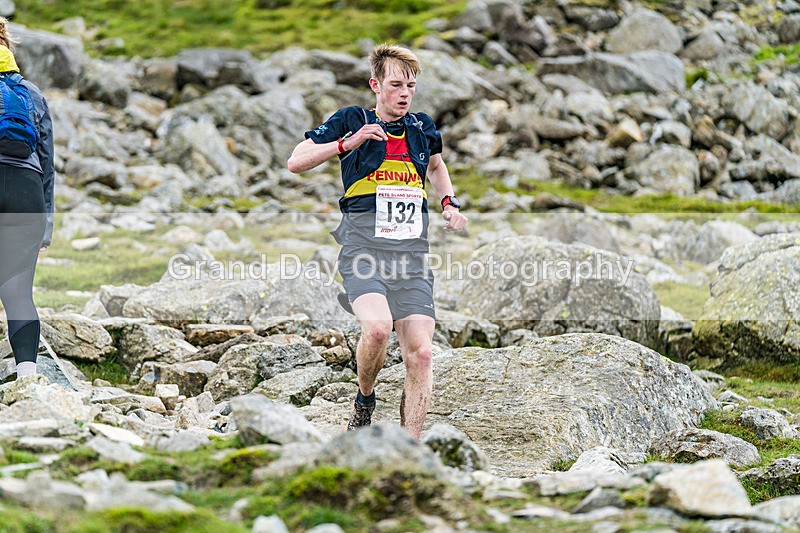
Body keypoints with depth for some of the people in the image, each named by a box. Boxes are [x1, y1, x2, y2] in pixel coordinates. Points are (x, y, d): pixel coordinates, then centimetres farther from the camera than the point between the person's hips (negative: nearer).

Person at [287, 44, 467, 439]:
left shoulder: (423, 128, 14)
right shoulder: (353, 120, 2)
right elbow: (296, 162, -4)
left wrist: (449, 203, 18)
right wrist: (347, 143, -16)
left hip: (412, 255, 4)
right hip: (364, 249, -4)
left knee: (420, 354, -7)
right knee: (378, 327, -30)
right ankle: (364, 401, 0)